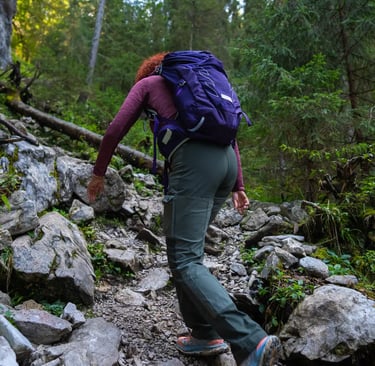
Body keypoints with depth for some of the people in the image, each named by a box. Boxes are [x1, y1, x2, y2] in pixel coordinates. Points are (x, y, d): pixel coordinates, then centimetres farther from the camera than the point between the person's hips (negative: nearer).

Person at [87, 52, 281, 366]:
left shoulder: (147, 82, 21)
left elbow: (115, 131, 15)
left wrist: (99, 172, 28)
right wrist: (237, 185, 26)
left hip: (193, 163, -7)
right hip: (226, 161, 7)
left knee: (185, 261, -9)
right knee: (188, 249, 18)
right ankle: (205, 334, 17)